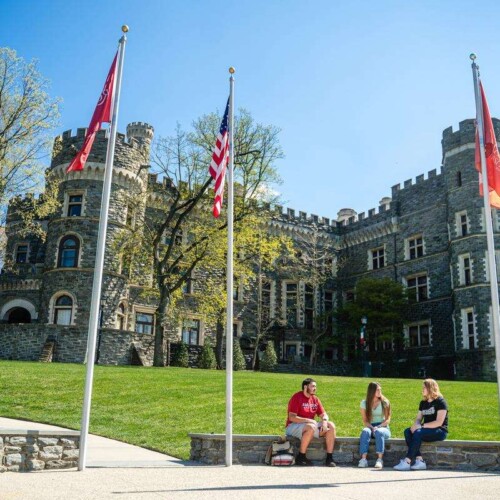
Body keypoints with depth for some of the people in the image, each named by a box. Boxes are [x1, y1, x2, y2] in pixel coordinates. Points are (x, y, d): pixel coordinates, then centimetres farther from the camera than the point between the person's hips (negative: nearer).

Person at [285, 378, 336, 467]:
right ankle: (300, 457, -25)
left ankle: (329, 458, -12)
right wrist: (308, 420, -27)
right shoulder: (297, 397, -12)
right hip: (293, 426, -7)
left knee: (331, 426, -10)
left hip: (310, 425, 7)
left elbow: (323, 414, 11)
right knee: (311, 427, -38)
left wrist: (324, 422, -13)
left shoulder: (315, 399, 10)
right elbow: (292, 417, -20)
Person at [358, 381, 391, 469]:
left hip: (383, 428, -1)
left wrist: (378, 427, -20)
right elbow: (365, 421, 1)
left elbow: (388, 420, -3)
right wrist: (372, 428, -19)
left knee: (379, 432, -36)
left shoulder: (385, 402, 1)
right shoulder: (364, 403, 3)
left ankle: (380, 459, -43)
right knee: (365, 431, -34)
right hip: (370, 427, 1)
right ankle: (363, 459, -40)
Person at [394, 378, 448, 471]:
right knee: (407, 431, -18)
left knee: (418, 433, -32)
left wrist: (422, 426, -20)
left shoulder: (440, 401, -7)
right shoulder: (423, 402, 16)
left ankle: (407, 462, -34)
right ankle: (419, 460, -28)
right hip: (427, 430, 7)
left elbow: (439, 422, -16)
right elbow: (418, 418, 14)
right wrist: (416, 425, -10)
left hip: (440, 431, -7)